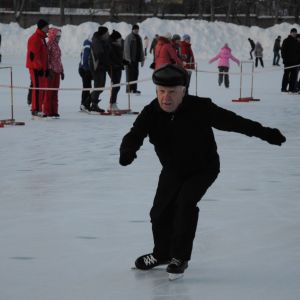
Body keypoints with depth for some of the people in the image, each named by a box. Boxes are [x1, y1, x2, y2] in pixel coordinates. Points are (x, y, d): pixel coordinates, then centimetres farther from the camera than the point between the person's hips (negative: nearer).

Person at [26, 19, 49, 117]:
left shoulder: (42, 38, 20)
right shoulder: (35, 39, -13)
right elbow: (33, 54, -20)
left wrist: (46, 68, 23)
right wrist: (39, 67, -21)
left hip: (41, 68, 10)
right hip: (36, 68, -10)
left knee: (43, 88, 10)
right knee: (38, 88, -10)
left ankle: (38, 108, 15)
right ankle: (36, 109, -10)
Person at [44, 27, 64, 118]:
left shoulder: (56, 46, 18)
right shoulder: (49, 45, -9)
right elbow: (46, 58, -15)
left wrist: (61, 71, 21)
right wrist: (49, 70, -21)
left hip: (57, 71, 9)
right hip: (51, 72, -9)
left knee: (55, 92, 10)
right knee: (49, 92, -6)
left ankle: (54, 111, 13)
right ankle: (47, 111, -4)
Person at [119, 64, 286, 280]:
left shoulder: (200, 108, -27)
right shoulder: (151, 113, -20)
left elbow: (232, 121, -20)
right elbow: (134, 136, -30)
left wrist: (265, 133, -20)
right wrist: (127, 151, -54)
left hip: (203, 168, -4)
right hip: (173, 170, 4)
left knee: (185, 202, -23)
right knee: (160, 211, 6)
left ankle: (180, 257, -8)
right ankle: (162, 253, 34)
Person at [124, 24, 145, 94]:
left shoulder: (139, 38, 17)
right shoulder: (129, 37, -6)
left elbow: (141, 49, 21)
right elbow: (127, 48, -12)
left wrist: (142, 59, 16)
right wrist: (128, 58, -19)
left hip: (136, 59, 7)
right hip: (130, 59, -7)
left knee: (135, 74, 8)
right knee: (130, 73, -6)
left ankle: (134, 89, 13)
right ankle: (129, 89, -4)